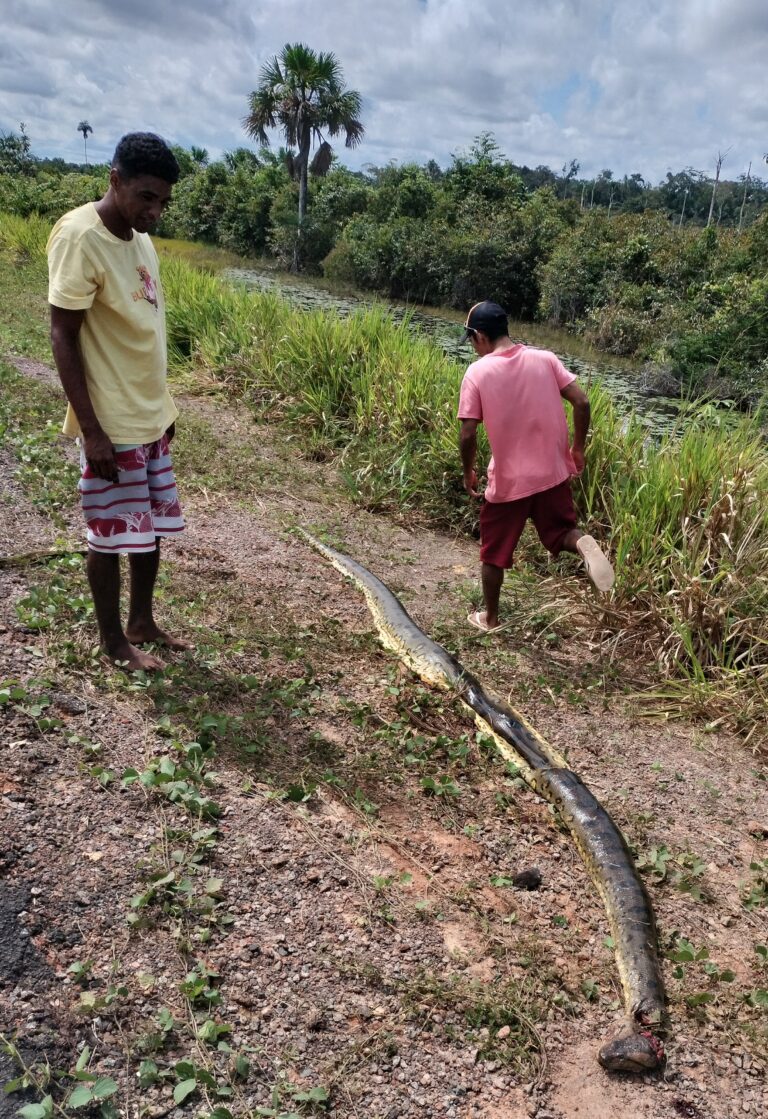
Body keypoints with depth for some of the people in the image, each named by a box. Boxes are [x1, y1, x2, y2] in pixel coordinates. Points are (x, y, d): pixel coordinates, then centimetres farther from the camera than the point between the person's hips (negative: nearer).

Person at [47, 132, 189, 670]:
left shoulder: (140, 237, 7)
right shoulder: (80, 237, -17)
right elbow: (64, 338, -18)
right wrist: (92, 430, -20)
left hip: (150, 417, 8)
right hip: (112, 425, -8)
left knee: (152, 526, 16)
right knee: (113, 534, 5)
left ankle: (142, 621, 32)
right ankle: (114, 640, 21)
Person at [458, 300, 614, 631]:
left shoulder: (477, 372, -10)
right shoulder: (545, 359, -1)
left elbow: (468, 434, -12)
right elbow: (581, 402, -4)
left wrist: (468, 472, 4)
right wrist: (578, 449, 9)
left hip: (507, 479, -2)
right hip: (552, 471, 3)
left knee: (494, 552, 16)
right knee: (561, 533, 19)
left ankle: (490, 617, 28)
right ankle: (583, 544, -15)